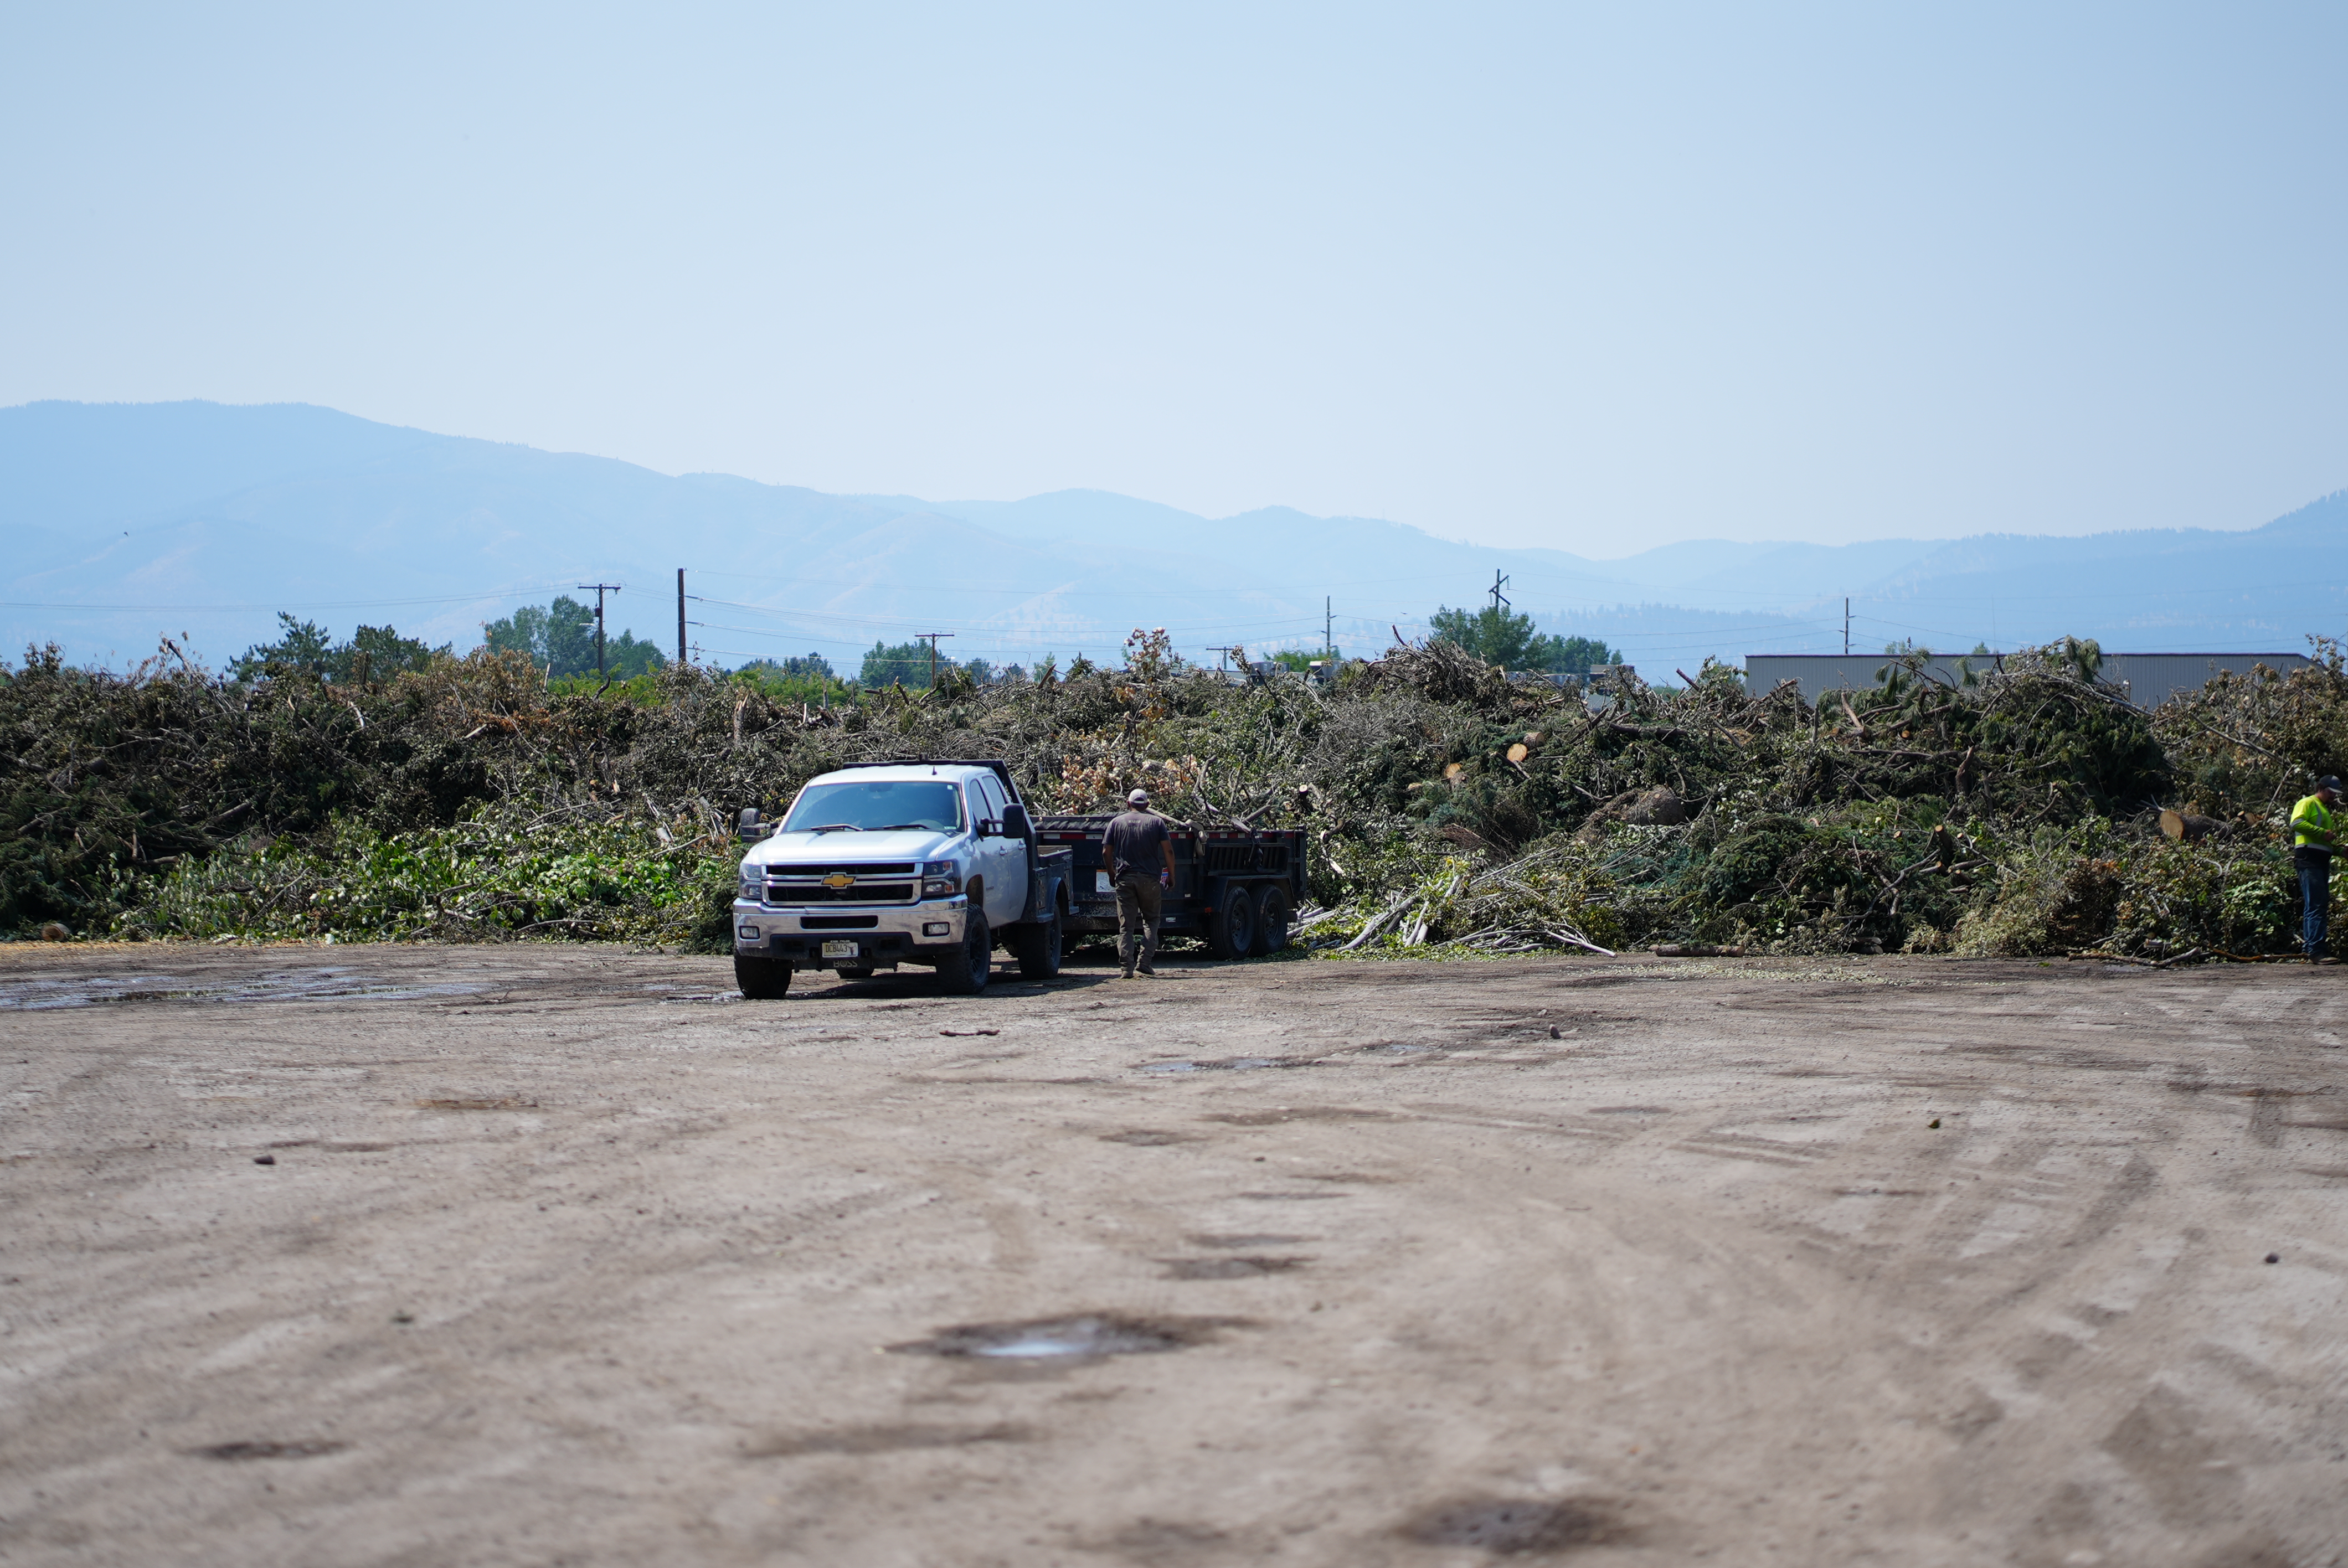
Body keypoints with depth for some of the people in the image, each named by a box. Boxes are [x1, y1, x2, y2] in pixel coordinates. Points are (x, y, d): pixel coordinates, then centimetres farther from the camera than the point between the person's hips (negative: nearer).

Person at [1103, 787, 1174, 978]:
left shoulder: (1116, 822, 7)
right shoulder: (1156, 822, 5)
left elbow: (1106, 852, 4)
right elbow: (1168, 851, -1)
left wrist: (1112, 874, 18)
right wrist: (1171, 876, 8)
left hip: (1125, 878, 1)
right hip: (1150, 878, 0)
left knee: (1126, 925, 3)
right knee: (1151, 920, 14)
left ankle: (1126, 967, -5)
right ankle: (1144, 960, -1)